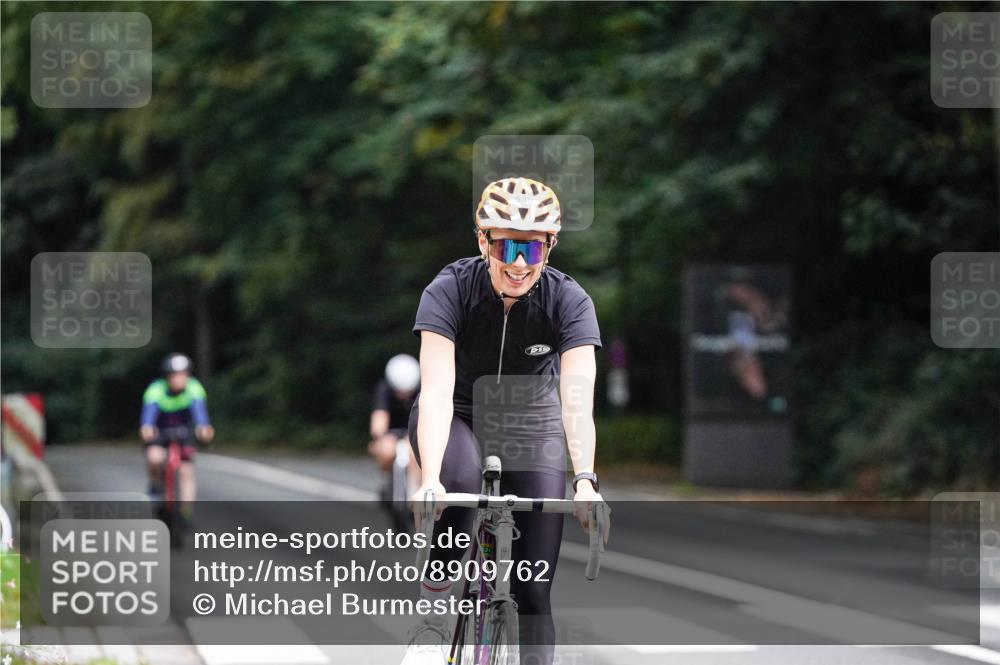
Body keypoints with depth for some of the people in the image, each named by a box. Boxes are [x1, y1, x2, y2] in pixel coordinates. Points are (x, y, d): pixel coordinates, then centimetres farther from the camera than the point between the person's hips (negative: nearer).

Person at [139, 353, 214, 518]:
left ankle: (185, 513, -4)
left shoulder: (194, 388, -26)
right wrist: (146, 428, -67)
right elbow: (149, 411, -44)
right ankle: (156, 483, 1)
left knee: (187, 472, -12)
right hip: (159, 431, -1)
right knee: (154, 458, -30)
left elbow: (199, 409, -42)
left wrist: (203, 427, -64)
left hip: (182, 432, 2)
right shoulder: (156, 390, -29)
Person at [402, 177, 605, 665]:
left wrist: (585, 480, -50)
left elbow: (577, 399, -33)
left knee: (535, 587, -8)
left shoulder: (568, 300, -23)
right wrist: (430, 480, -50)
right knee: (460, 478, -37)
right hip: (457, 418, -1)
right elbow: (437, 391, -35)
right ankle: (433, 615, -20)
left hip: (531, 422, 1)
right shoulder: (451, 290, -25)